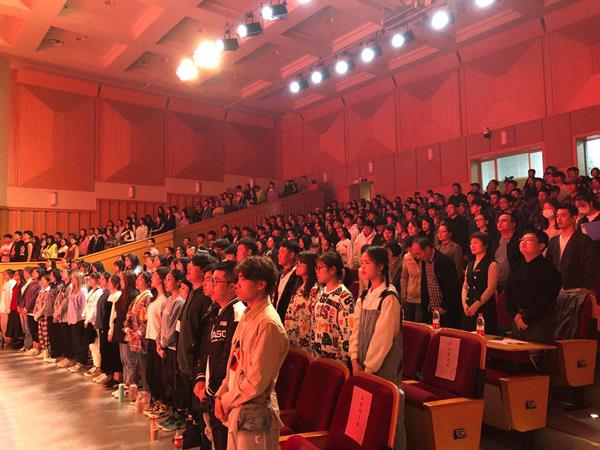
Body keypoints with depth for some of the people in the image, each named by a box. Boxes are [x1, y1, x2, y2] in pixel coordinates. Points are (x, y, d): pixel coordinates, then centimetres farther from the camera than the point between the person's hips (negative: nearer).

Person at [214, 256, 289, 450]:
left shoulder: (268, 323, -20)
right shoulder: (247, 317, 8)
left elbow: (256, 381, -21)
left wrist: (226, 401, -9)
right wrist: (220, 396, 3)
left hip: (254, 417, -8)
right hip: (236, 413, 8)